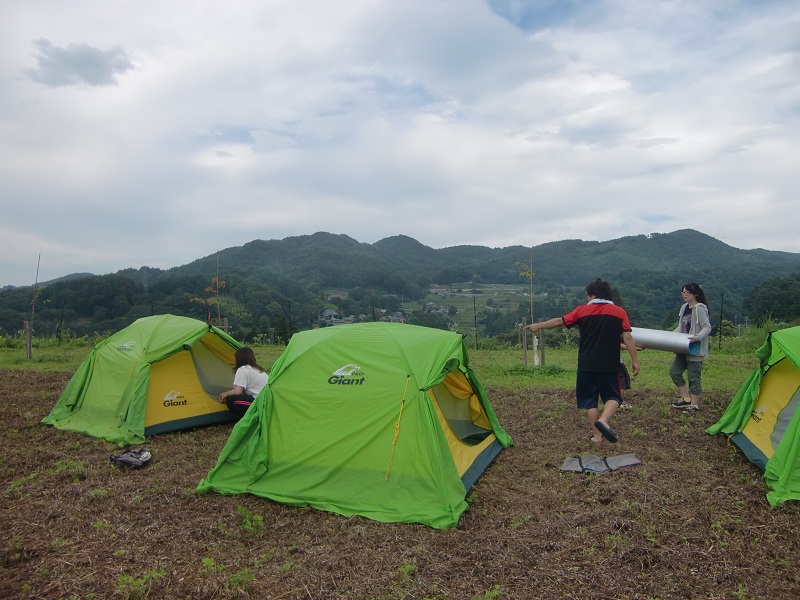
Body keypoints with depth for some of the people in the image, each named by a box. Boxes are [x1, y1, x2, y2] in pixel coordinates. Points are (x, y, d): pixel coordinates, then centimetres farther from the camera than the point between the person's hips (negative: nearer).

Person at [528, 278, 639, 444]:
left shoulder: (582, 310, 0)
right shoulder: (619, 312, -1)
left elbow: (559, 321, 6)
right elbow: (627, 338, -5)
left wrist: (538, 326, 18)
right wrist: (635, 360, 2)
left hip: (586, 365, 1)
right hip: (609, 365, 0)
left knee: (589, 399, 12)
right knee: (613, 396, 13)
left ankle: (597, 435, 12)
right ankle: (603, 420, -14)